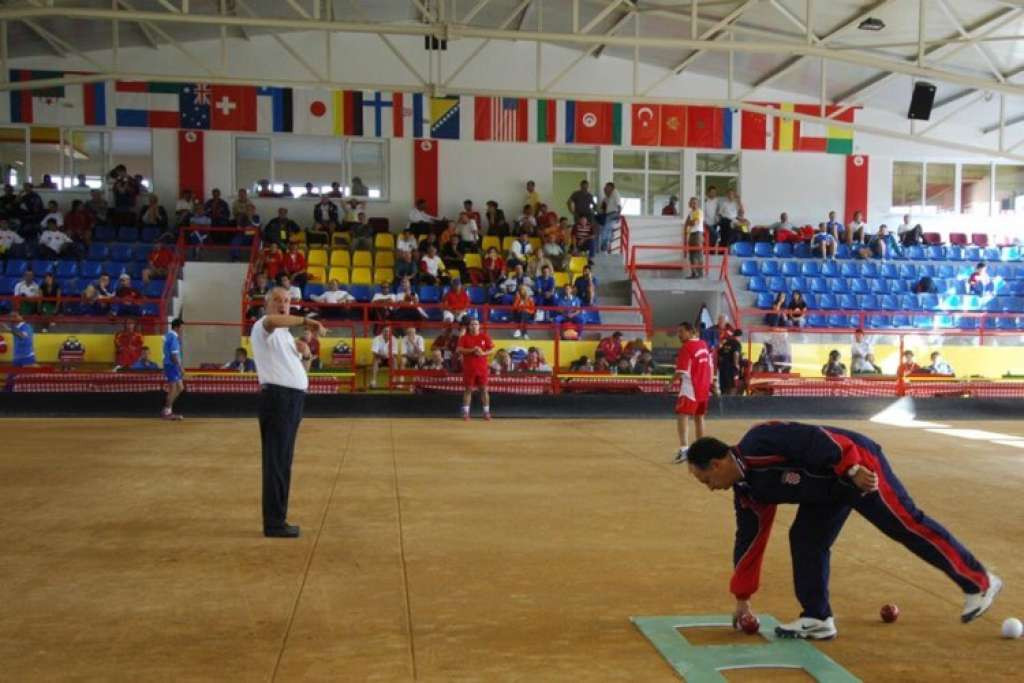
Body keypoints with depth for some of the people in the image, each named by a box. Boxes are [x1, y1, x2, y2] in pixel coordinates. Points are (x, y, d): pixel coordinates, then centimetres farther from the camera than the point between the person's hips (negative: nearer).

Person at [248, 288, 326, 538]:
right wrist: (306, 321, -30)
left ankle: (277, 519, 19)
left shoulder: (286, 334, 23)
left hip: (293, 399, 9)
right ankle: (273, 524, -4)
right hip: (278, 397, -9)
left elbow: (301, 368, 27)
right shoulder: (263, 327, -5)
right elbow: (271, 320, -32)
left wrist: (306, 355, 6)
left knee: (283, 462, 12)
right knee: (276, 462, -7)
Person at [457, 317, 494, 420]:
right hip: (469, 368, -1)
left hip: (482, 368, 1)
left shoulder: (485, 336, 5)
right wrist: (472, 350, -19)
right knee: (468, 389, 2)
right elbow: (459, 350, -8)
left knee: (484, 389, 2)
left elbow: (492, 349, 3)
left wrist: (483, 353, -15)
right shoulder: (464, 337, 3)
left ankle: (486, 412, 8)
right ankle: (465, 412, 6)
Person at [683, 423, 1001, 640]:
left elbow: (812, 438, -30)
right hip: (830, 485, 9)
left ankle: (979, 583, 8)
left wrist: (853, 470, -33)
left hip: (859, 467, -9)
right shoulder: (747, 490, 5)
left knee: (907, 525, -5)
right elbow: (749, 538, 12)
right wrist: (742, 597, 17)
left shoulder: (758, 444, -24)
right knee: (805, 541, 3)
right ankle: (818, 618, 11)